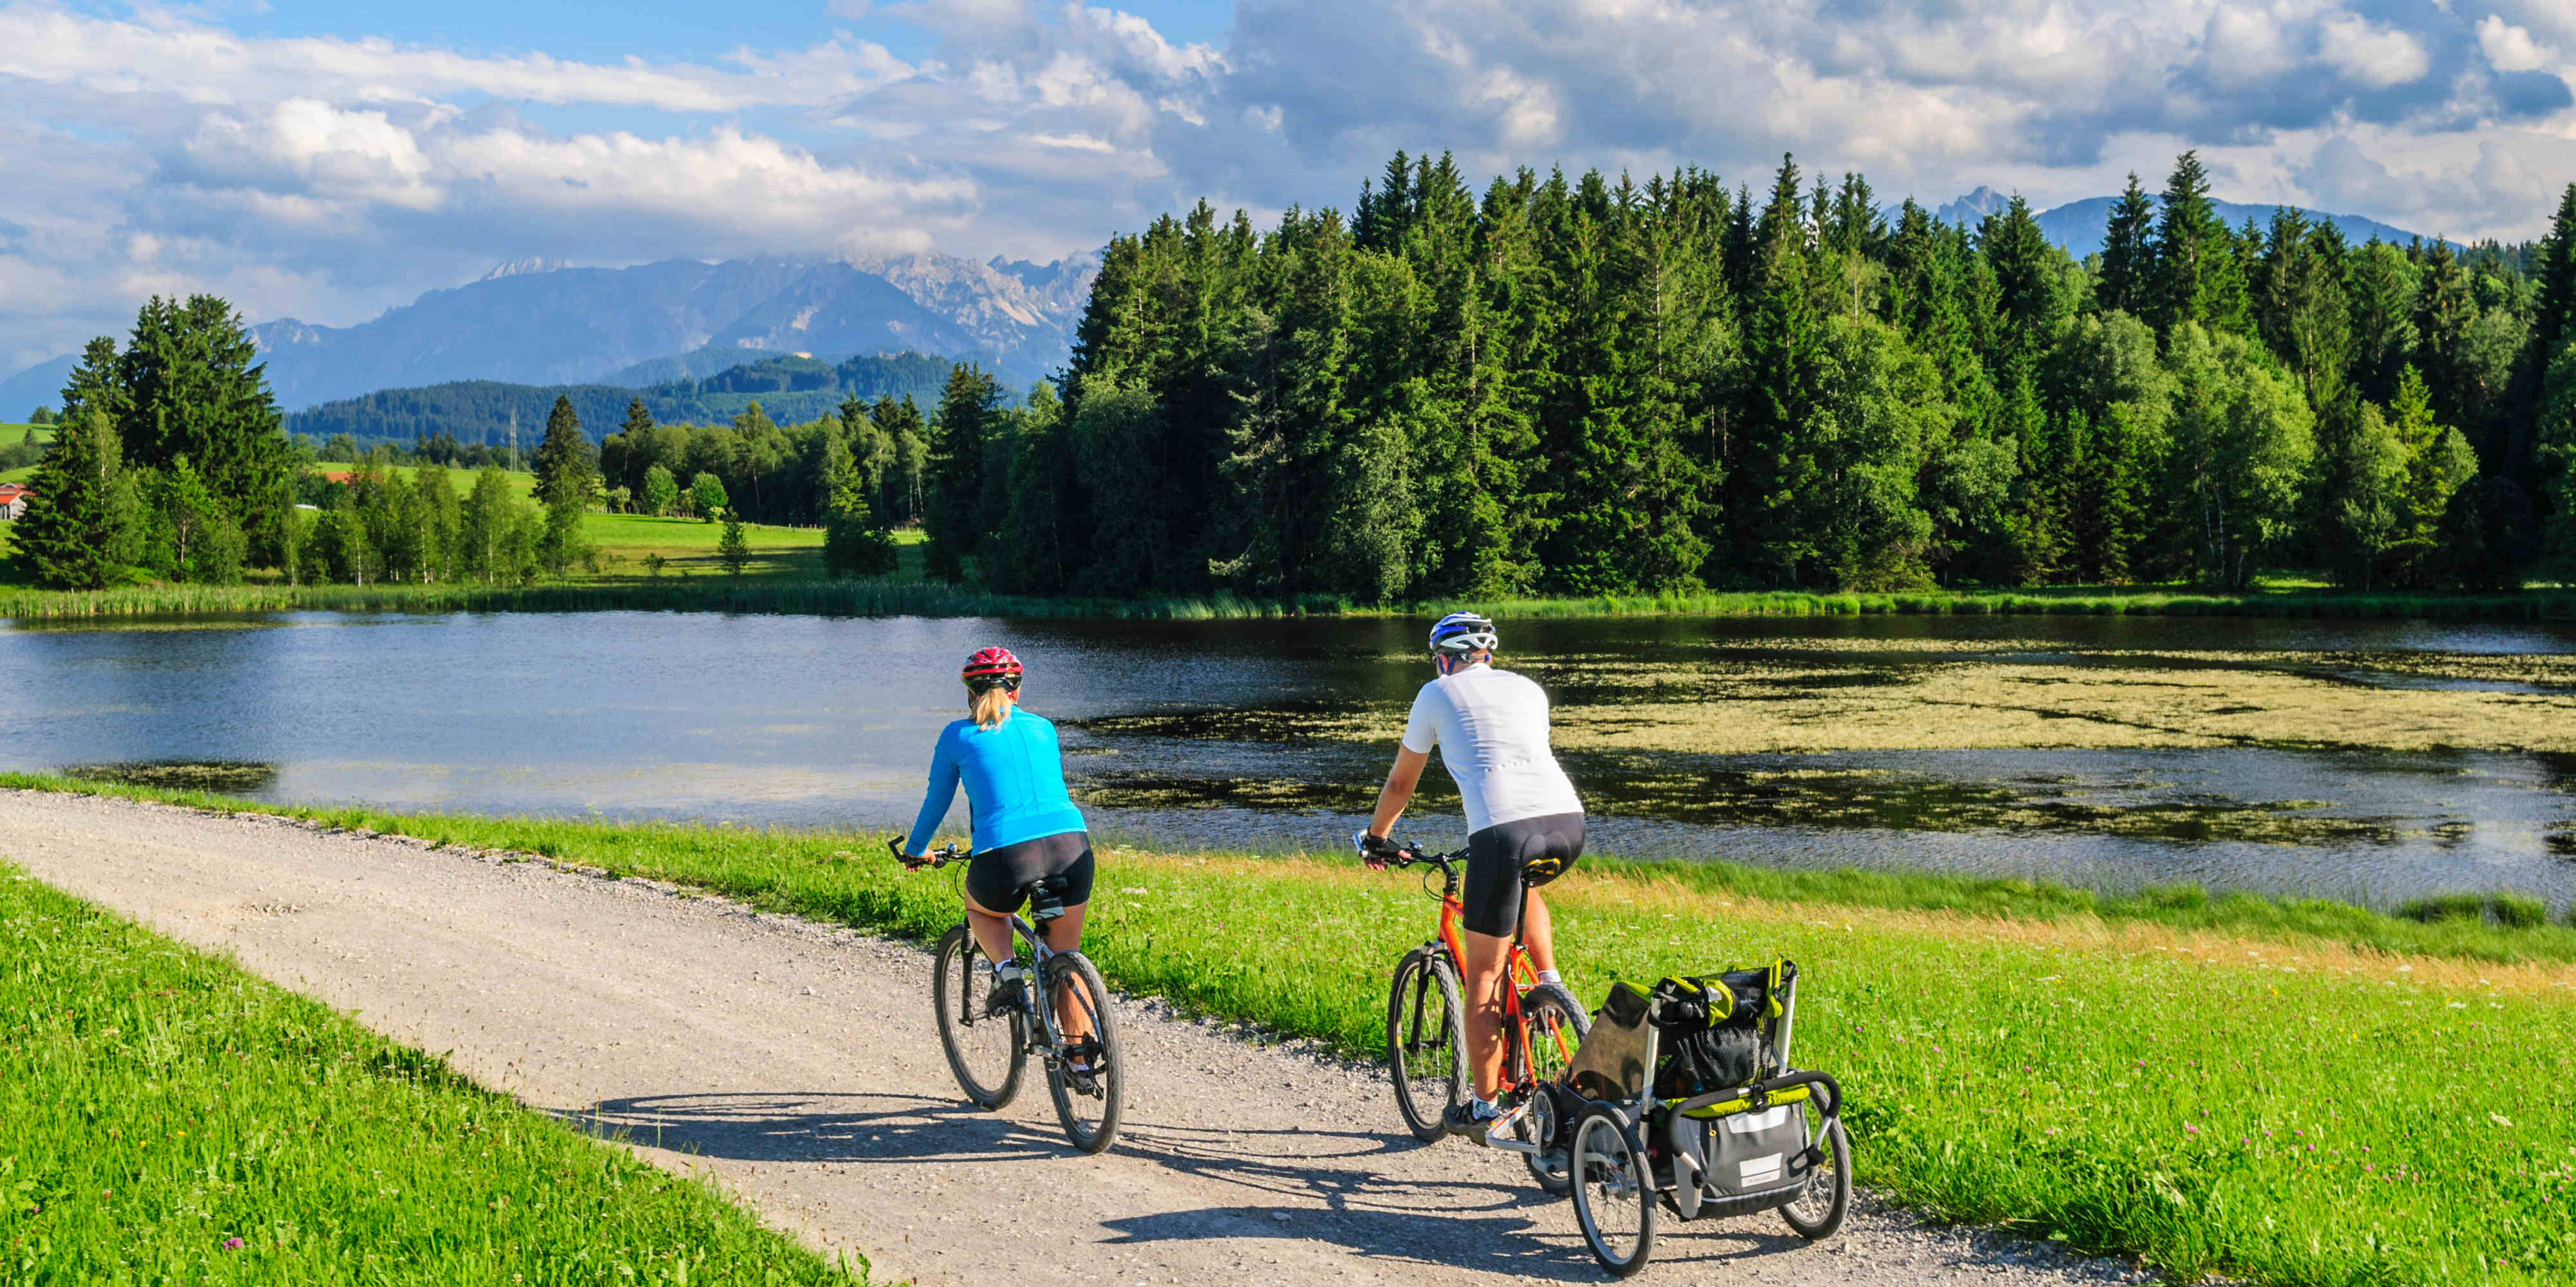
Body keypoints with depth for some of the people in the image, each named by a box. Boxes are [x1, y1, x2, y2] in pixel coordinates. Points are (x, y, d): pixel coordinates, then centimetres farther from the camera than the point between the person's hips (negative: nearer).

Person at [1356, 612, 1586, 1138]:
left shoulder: (1436, 694, 17)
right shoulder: (1528, 689, 27)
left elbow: (1401, 782, 26)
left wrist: (1375, 837, 43)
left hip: (1503, 831, -4)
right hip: (1568, 823, 5)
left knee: (1483, 977, 8)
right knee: (1524, 882, 40)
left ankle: (1485, 1109, 12)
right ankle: (1550, 987, 25)